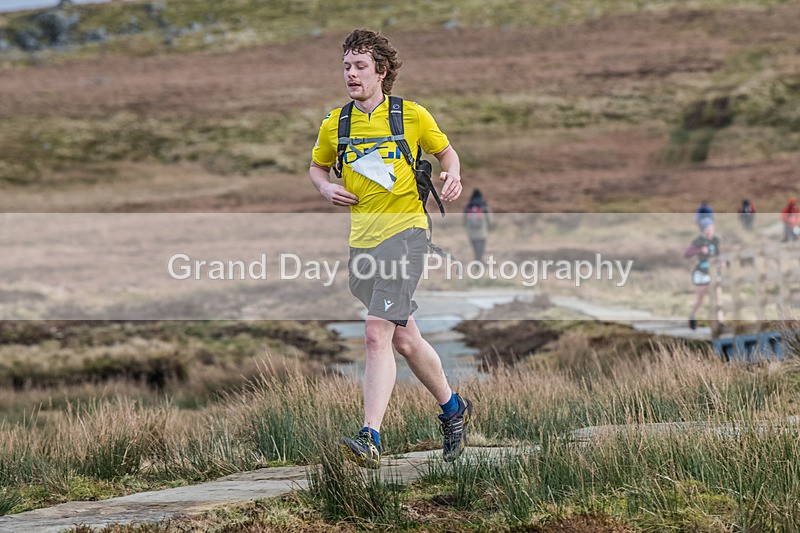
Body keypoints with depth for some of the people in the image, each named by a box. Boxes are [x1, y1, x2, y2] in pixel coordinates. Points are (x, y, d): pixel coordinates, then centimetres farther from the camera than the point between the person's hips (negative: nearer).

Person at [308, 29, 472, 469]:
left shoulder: (412, 116, -1)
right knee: (404, 338, 14)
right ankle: (453, 408, 36)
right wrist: (326, 188, 2)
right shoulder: (334, 124, 9)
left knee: (377, 333, -19)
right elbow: (317, 166, 24)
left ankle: (370, 439, -24)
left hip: (404, 231, -5)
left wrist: (453, 175, -6)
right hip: (361, 241, 5)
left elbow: (445, 150, 15)